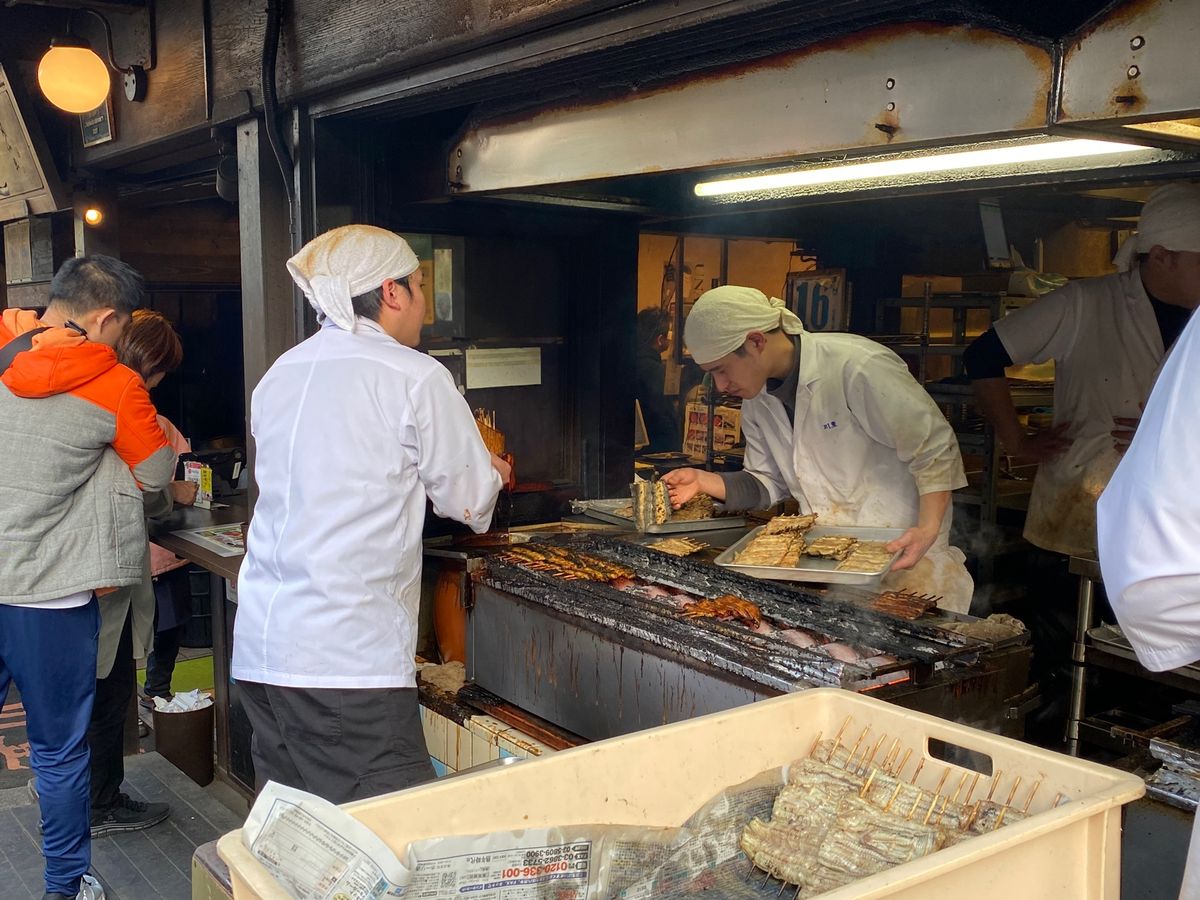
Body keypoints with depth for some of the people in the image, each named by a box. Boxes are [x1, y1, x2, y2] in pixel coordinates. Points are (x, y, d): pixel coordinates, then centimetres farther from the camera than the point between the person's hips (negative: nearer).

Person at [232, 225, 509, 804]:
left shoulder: (279, 375, 13)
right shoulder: (414, 377, -6)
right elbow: (469, 502, 1)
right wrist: (490, 473, 22)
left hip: (258, 647, 8)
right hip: (347, 658, -7)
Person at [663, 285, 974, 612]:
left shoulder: (859, 367, -21)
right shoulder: (757, 400, 4)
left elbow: (934, 451, -16)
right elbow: (768, 483, 11)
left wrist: (928, 530, -27)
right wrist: (704, 481, -5)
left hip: (903, 552, -6)